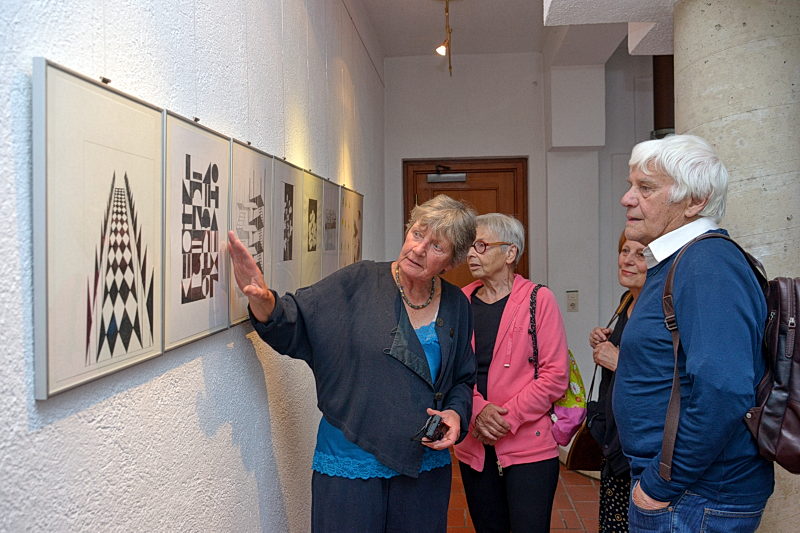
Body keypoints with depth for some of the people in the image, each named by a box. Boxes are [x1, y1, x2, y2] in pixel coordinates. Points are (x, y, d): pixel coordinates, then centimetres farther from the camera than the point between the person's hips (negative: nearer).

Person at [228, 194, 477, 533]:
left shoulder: (456, 305, 3)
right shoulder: (357, 283, -7)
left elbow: (463, 379, 14)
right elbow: (293, 329, -13)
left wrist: (456, 414, -5)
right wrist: (264, 303, -32)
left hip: (425, 466, 3)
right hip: (350, 464, -3)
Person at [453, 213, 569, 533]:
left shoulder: (538, 299, -4)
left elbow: (555, 375, -8)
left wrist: (508, 418, -14)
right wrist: (478, 410, -13)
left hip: (528, 445, -4)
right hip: (473, 448, 4)